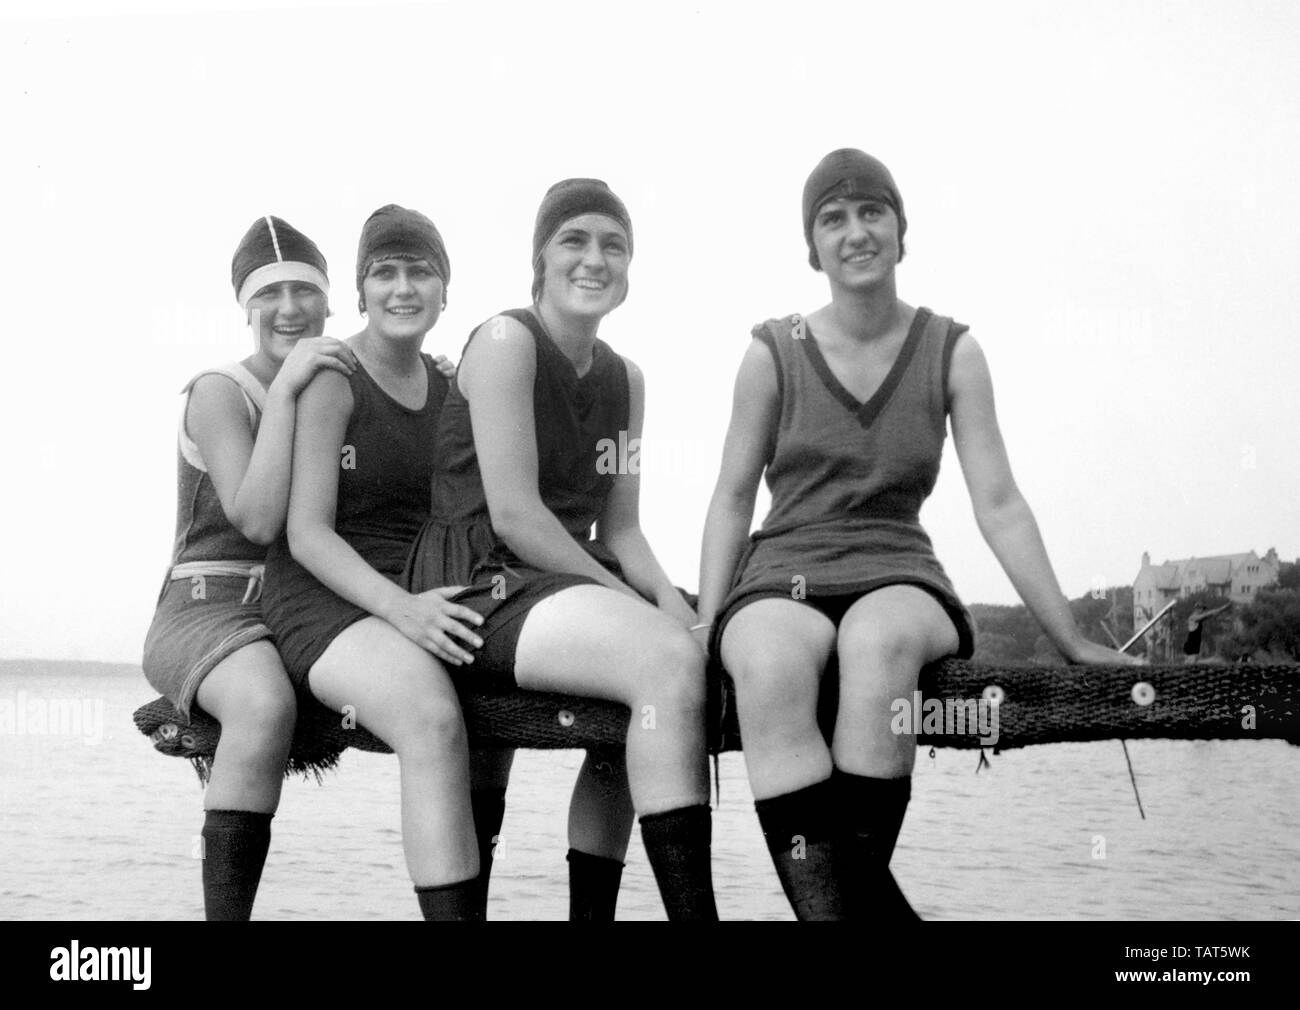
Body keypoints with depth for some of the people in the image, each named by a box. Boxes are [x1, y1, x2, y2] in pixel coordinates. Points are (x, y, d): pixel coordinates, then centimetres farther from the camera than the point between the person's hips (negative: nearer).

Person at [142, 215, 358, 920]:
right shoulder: (218, 392, -2)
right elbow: (259, 521, -19)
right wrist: (285, 389, -19)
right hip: (211, 606, -6)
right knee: (266, 703, -41)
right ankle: (226, 913, -38)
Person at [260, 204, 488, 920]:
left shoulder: (449, 390, 14)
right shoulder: (332, 382, -3)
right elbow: (306, 533, -11)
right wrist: (398, 605, -27)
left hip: (420, 599, 6)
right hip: (323, 596, -6)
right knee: (433, 717, -36)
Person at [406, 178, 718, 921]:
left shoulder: (625, 379, 15)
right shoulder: (506, 341, -7)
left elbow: (621, 528, 12)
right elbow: (513, 514, -15)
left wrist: (666, 596, -8)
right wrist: (628, 601, -14)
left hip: (571, 582, 8)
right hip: (481, 581, -8)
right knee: (670, 663, -26)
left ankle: (593, 911, 3)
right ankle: (691, 905, -29)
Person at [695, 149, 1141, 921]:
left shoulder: (951, 352, 6)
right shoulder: (774, 354, 4)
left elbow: (999, 504, 3)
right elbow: (733, 499, 7)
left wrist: (1074, 642, -2)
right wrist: (704, 626, -4)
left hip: (899, 576, 1)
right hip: (782, 576, 0)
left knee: (880, 640, -38)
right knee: (770, 661, -38)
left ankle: (858, 882, -28)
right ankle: (866, 906, -35)